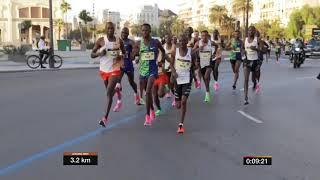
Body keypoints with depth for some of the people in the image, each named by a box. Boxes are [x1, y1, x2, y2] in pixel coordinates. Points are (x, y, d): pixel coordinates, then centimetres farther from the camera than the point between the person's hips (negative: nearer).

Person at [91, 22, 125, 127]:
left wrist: (121, 57, -9)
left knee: (109, 93, -13)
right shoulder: (101, 41, -3)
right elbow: (92, 55, 0)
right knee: (109, 91, 19)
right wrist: (100, 53, -21)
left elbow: (124, 53, 14)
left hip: (115, 70, -2)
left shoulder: (119, 41, 0)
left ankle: (105, 118, -14)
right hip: (104, 70, 2)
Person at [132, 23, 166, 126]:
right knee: (147, 92, 17)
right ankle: (152, 110, 40)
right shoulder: (138, 44, 2)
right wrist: (136, 53, -10)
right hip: (142, 70, 3)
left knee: (148, 92, -19)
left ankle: (148, 115, -12)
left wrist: (162, 61, 8)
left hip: (152, 70, -3)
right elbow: (132, 56, 8)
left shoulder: (155, 42, -2)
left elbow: (163, 51, 16)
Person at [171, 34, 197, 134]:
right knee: (178, 105, 8)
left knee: (183, 101, -15)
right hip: (177, 79, 2)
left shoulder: (191, 52, -3)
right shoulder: (175, 51, -1)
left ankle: (181, 124, -7)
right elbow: (171, 64, 5)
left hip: (187, 79, -2)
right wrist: (173, 72, -12)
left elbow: (194, 65, 9)